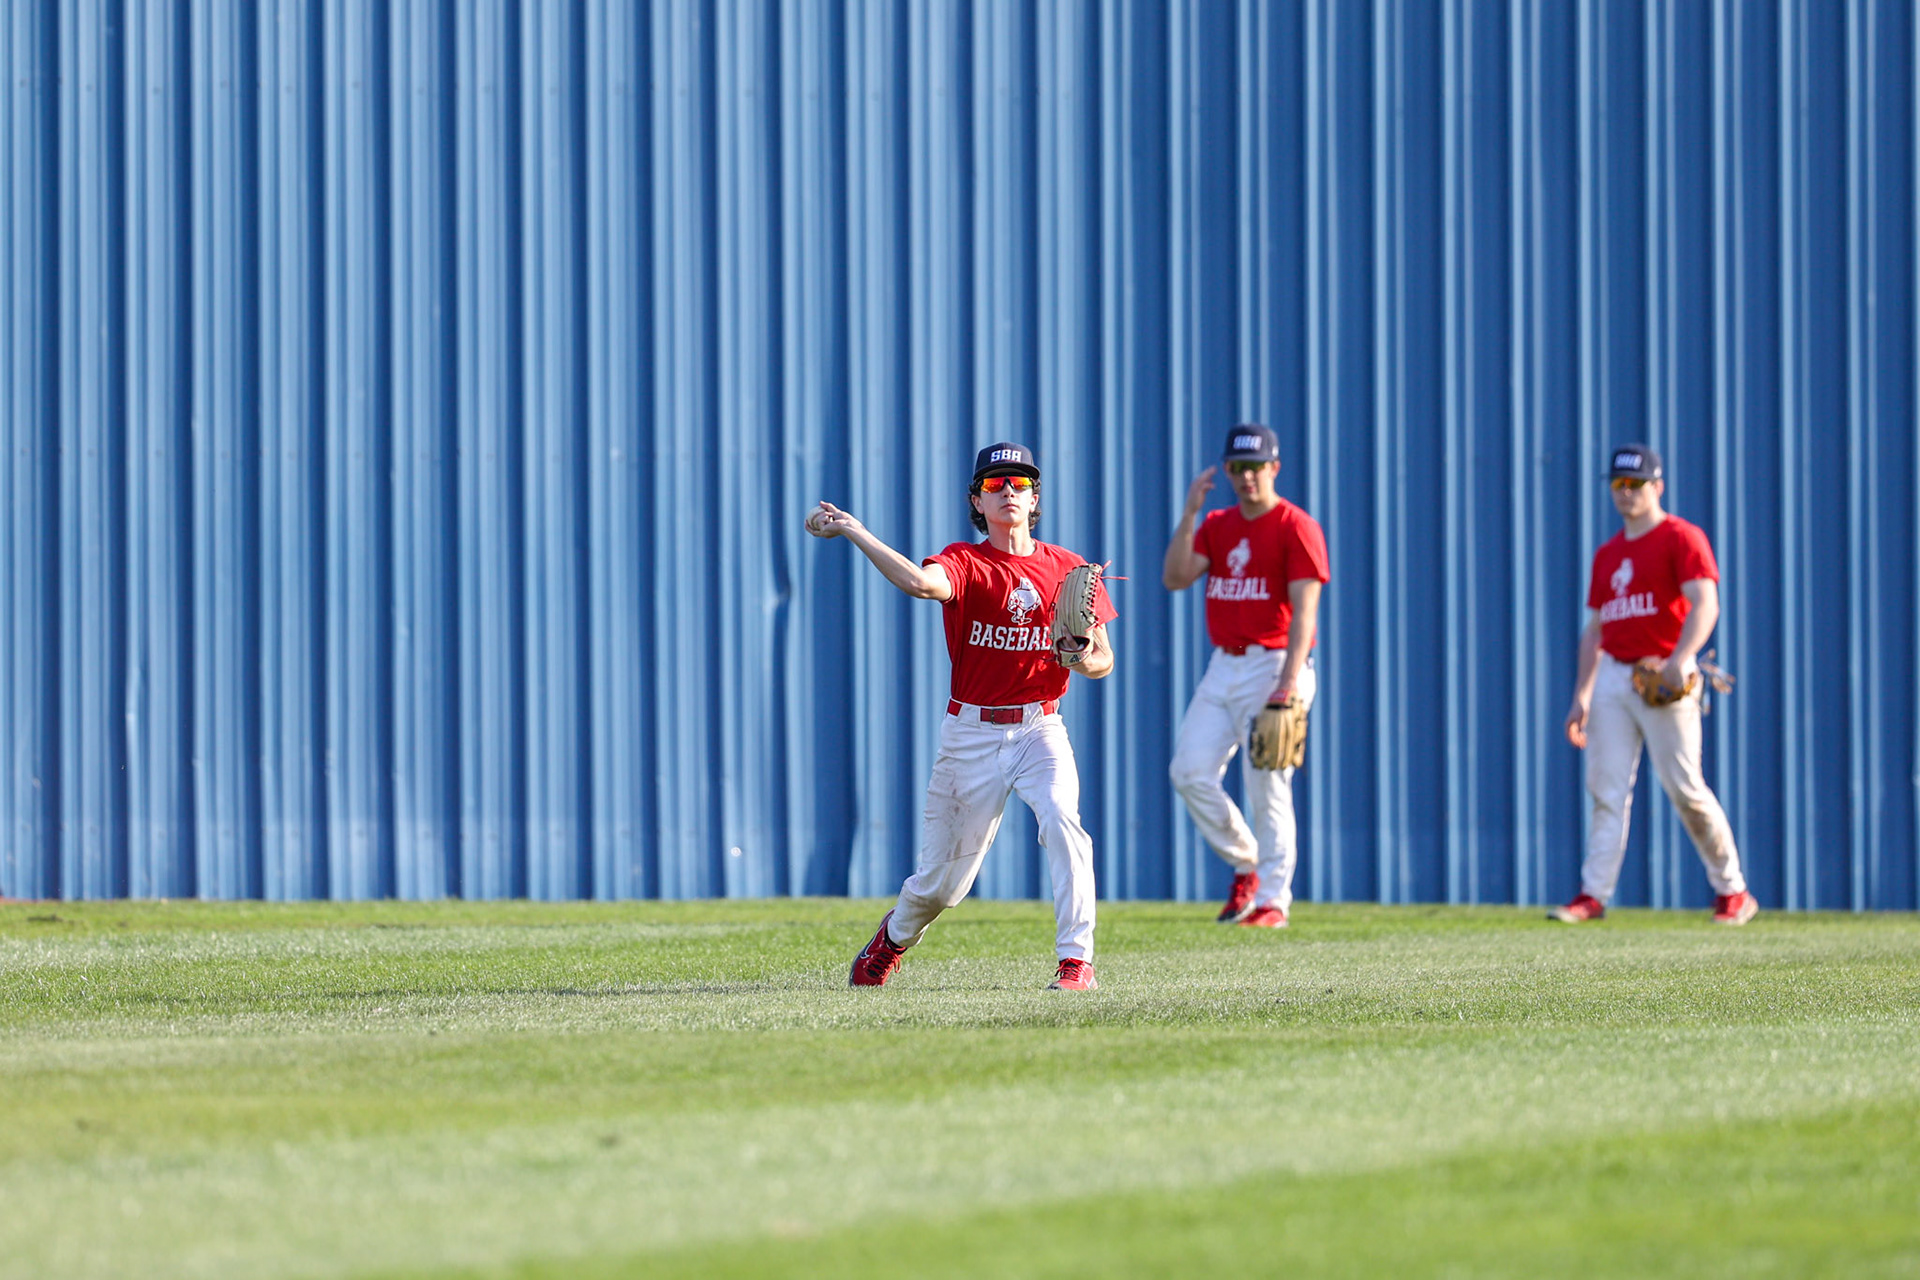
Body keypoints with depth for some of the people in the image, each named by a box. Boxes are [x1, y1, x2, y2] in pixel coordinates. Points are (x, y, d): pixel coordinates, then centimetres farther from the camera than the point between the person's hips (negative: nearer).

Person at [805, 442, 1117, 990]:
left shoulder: (1067, 568, 3)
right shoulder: (964, 561, -4)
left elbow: (1103, 659, 6)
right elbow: (921, 582, -29)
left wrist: (1084, 661, -17)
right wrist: (853, 532, -32)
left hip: (1039, 728, 1)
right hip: (971, 734, -1)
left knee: (1061, 819, -29)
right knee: (941, 878, 8)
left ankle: (1076, 961, -23)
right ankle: (892, 939, 42)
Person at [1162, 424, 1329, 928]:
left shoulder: (1297, 527, -7)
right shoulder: (1218, 526, 13)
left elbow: (1304, 610, -15)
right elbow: (1175, 578, 1)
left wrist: (1289, 680, -25)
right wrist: (1189, 514, -8)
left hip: (1273, 666, -7)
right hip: (1223, 668, 7)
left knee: (1268, 788, -7)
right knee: (1190, 771, -3)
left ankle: (1273, 899, 1)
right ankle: (1247, 864, 15)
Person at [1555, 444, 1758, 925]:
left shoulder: (1682, 538, -2)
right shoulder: (1607, 553, 19)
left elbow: (1704, 604, -16)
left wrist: (1680, 659, -31)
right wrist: (1582, 697, 15)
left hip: (1665, 680, -6)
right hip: (1613, 677, 6)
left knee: (1684, 787, -8)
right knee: (1605, 788, -2)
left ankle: (1733, 891, 4)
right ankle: (1593, 894, -4)